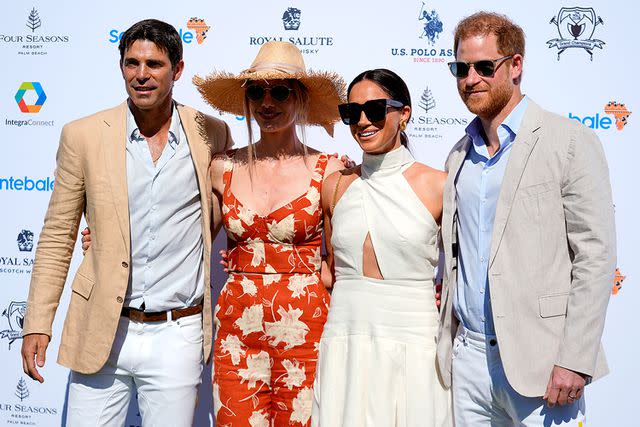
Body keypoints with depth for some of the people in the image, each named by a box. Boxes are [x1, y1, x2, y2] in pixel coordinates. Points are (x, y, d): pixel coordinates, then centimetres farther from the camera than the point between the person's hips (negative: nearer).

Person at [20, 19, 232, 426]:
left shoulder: (212, 133, 0)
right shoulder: (83, 135, -1)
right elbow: (57, 237, 4)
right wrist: (37, 325, 0)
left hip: (178, 335, 0)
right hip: (101, 333, 0)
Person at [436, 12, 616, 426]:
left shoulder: (571, 142, -6)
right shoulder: (459, 156, 12)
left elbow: (596, 256, -11)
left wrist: (574, 361, -15)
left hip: (538, 359, -5)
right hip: (467, 356, 5)